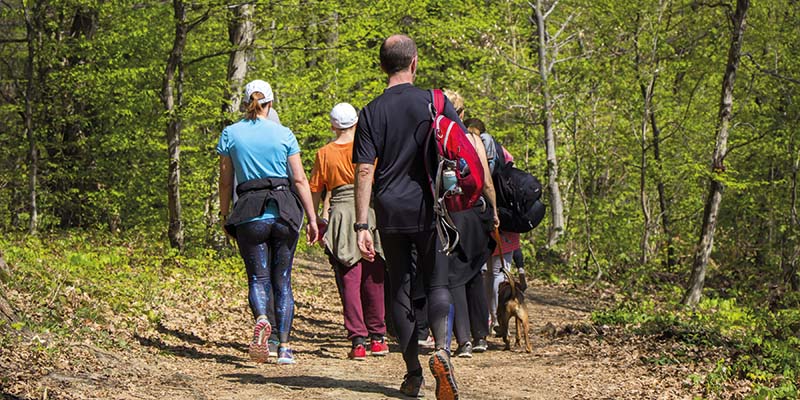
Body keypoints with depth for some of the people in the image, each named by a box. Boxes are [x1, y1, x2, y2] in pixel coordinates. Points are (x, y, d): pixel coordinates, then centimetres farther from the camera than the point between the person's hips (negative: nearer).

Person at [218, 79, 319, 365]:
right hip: (285, 211, 1)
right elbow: (300, 180, 2)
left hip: (250, 214, -1)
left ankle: (261, 319, -29)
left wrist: (224, 215, 16)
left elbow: (225, 180, 5)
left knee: (258, 277, 3)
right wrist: (312, 219, 6)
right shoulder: (284, 134, 4)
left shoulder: (231, 134, 3)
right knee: (282, 280, 9)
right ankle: (284, 347, 6)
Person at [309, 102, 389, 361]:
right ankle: (377, 338, 19)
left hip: (341, 215, 0)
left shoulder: (324, 154, 3)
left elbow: (315, 191, 4)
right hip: (369, 212, 0)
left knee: (349, 280, 2)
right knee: (373, 280, 11)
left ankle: (358, 341, -5)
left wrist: (315, 221, 14)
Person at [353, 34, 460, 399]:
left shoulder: (371, 112, 0)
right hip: (430, 209, -1)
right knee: (437, 284, 5)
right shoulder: (434, 101, -1)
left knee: (400, 289, 10)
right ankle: (441, 349, -21)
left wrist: (362, 225, -4)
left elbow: (364, 170, -5)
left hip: (391, 214, 1)